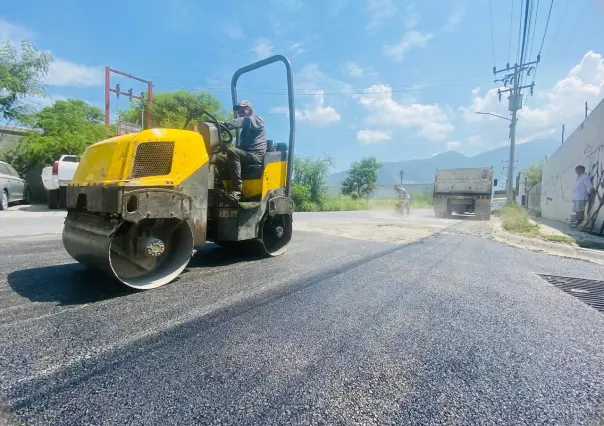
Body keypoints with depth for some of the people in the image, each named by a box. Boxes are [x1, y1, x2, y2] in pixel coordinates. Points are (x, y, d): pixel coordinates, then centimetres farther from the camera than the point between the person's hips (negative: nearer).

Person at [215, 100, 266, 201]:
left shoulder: (258, 120, 7)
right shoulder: (246, 129, 31)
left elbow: (244, 121, -17)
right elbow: (242, 147, 19)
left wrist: (224, 125, -32)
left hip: (257, 156, -8)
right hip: (247, 156, 8)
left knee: (232, 151, -32)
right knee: (219, 158, -2)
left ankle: (237, 190, -38)